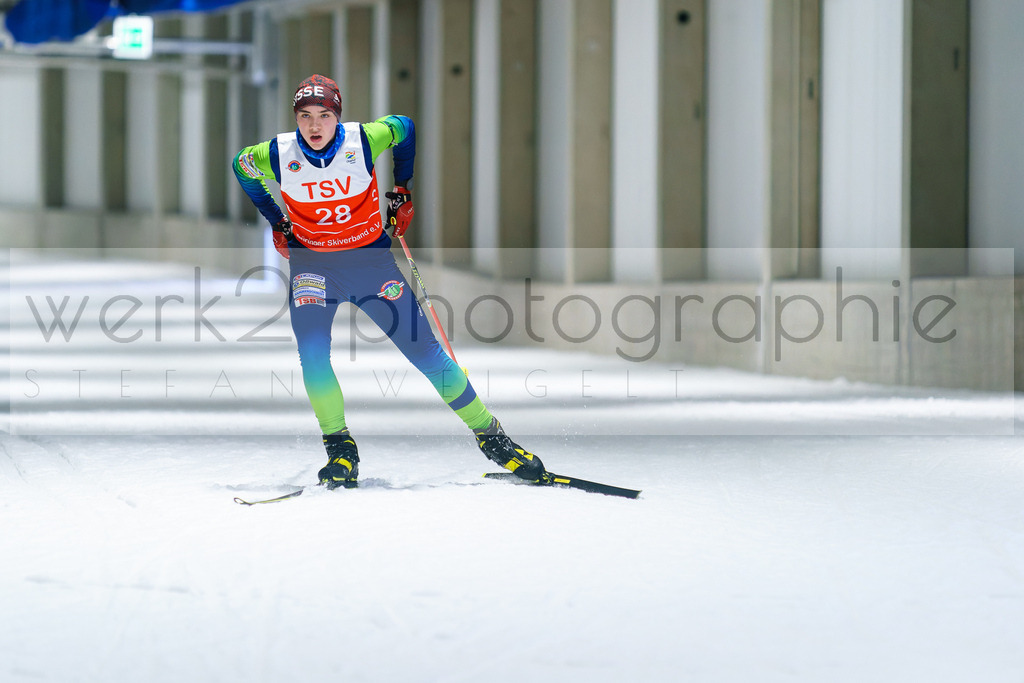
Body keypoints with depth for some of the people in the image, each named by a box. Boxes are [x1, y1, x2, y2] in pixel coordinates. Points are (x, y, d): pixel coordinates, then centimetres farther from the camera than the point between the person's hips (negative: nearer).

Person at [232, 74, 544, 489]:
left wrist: (402, 190, 9)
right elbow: (241, 166, 9)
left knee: (424, 349, -2)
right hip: (312, 263, 0)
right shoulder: (277, 156, -14)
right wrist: (276, 222, 11)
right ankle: (340, 450, -8)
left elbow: (404, 129, 7)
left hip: (370, 257, 0)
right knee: (312, 352, -23)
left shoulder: (364, 141, -15)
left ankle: (490, 436, 9)